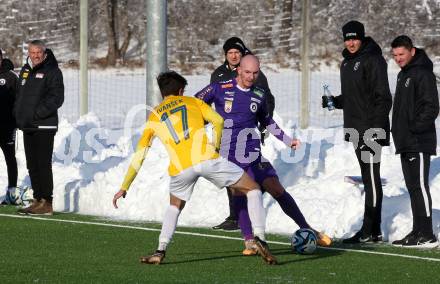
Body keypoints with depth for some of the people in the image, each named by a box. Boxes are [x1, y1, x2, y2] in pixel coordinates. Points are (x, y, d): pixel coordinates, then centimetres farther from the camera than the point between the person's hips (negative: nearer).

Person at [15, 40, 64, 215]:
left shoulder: (52, 71, -7)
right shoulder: (25, 71, 16)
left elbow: (56, 98, -14)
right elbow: (19, 95, 24)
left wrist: (36, 114, -18)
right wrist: (18, 115, 8)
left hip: (44, 126, -8)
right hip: (27, 127, 8)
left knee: (43, 164, -10)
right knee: (32, 166, 10)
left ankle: (46, 203, -9)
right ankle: (37, 200, 16)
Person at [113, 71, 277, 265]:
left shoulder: (154, 117, 25)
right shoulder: (192, 102, 22)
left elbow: (139, 156, 22)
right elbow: (218, 121, 6)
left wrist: (124, 188, 25)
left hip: (180, 168, 2)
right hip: (206, 159, -2)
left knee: (175, 205, 32)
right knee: (253, 189, 11)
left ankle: (160, 252, 17)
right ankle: (259, 238, -7)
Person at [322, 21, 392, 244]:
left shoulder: (373, 60, -10)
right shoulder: (347, 63, 18)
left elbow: (382, 97, -15)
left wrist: (375, 126, -22)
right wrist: (334, 101, 7)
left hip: (371, 131, -9)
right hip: (356, 131, 9)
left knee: (372, 178, -8)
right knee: (368, 179, 10)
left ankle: (370, 231, -9)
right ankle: (373, 231, 13)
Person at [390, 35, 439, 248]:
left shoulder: (423, 73, -11)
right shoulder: (403, 75, 19)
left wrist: (416, 128, -19)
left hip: (419, 143, -10)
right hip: (406, 143, 10)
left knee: (420, 186, -11)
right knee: (413, 187, 11)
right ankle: (418, 232, 14)